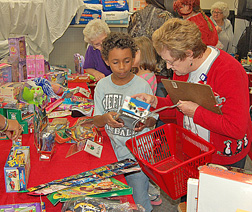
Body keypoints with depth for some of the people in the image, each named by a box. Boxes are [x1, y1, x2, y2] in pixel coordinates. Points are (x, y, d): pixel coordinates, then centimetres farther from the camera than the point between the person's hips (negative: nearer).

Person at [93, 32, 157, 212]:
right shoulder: (102, 86, 1)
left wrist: (145, 123, -22)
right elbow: (96, 121, 5)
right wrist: (106, 118, -18)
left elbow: (153, 119, 0)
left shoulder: (142, 86, -7)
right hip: (112, 150, 3)